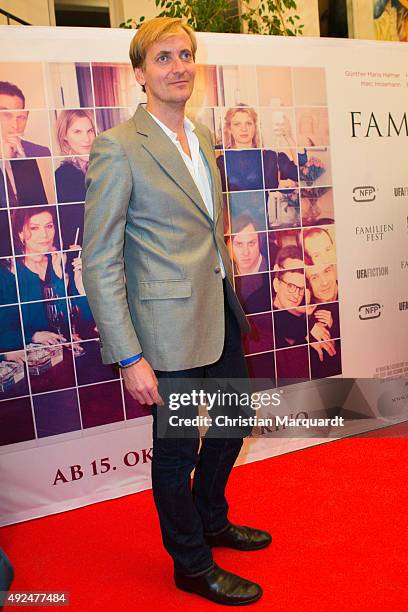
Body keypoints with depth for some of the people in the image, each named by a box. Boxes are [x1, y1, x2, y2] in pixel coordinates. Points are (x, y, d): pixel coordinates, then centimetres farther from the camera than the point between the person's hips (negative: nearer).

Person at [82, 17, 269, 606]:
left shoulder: (202, 136, 9)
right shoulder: (117, 147, -15)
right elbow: (99, 263, -17)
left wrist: (228, 291, 16)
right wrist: (129, 357, -19)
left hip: (221, 309, 9)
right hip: (171, 323, -8)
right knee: (176, 448, 9)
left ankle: (212, 521, 49)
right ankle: (192, 564, 35)